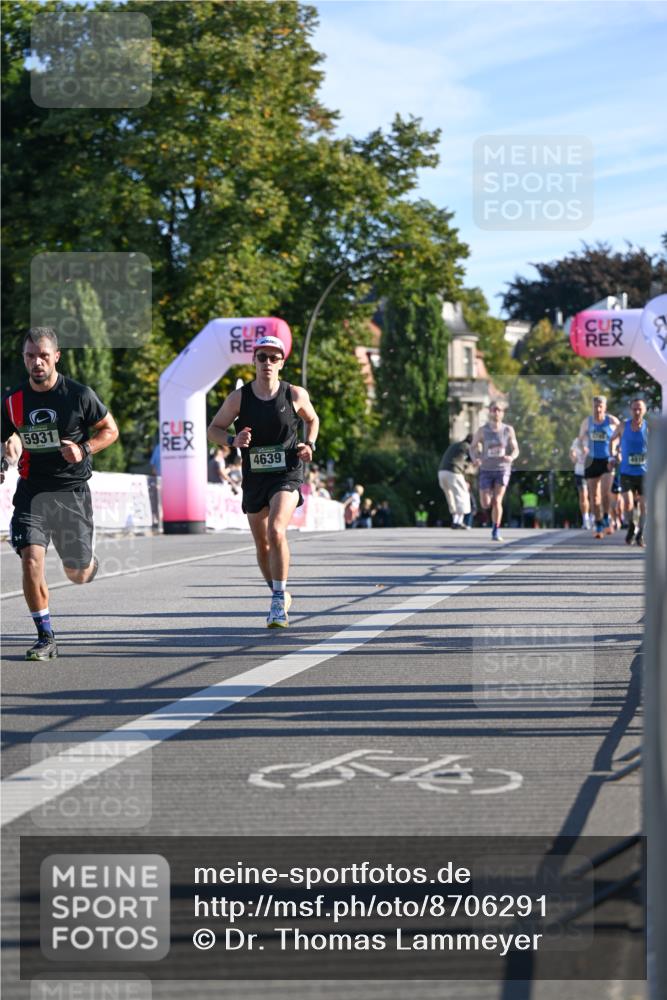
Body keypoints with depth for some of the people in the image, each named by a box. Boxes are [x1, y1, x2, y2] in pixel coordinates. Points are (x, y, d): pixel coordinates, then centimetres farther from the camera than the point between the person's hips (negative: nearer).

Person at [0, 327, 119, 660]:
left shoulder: (79, 394, -8)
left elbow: (110, 430, 2)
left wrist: (83, 449, -14)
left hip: (72, 491, -1)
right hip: (31, 491, 1)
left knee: (78, 575, 7)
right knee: (31, 560, -18)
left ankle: (88, 561, 46)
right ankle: (45, 637, -5)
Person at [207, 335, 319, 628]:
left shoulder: (295, 395, -3)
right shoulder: (239, 397, -3)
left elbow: (312, 419, 17)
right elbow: (213, 429, 6)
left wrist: (310, 444, -2)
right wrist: (233, 440, -15)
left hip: (287, 474, -3)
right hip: (254, 478, 3)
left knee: (276, 530, -25)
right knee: (262, 544, 12)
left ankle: (278, 603, -18)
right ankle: (280, 596, 35)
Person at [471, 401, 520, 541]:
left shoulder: (508, 430, -3)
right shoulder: (482, 430, -4)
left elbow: (515, 450, 1)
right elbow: (473, 448, 6)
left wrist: (511, 457, -22)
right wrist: (476, 458, -16)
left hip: (503, 469, -1)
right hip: (486, 470, 1)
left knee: (497, 501, -15)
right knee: (485, 505, -5)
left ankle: (495, 532, -3)